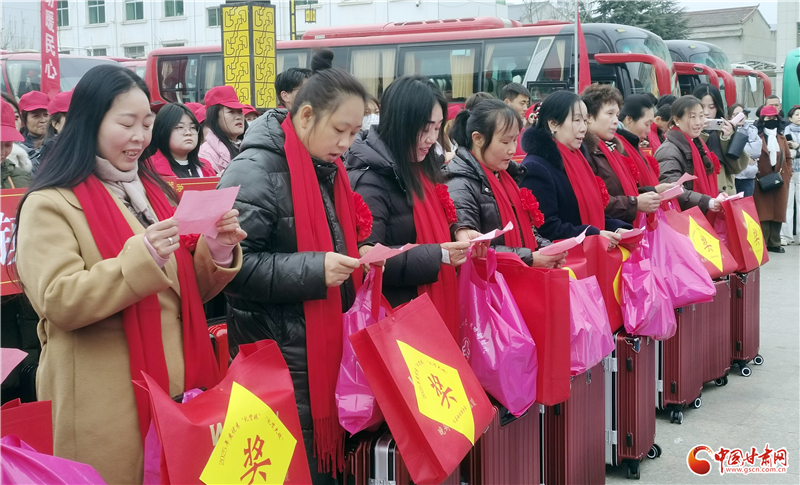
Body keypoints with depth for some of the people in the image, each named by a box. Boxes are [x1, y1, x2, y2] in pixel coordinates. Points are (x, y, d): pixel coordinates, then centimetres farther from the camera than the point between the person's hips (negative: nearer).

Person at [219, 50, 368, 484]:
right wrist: (312, 271, -25)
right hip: (278, 355, -8)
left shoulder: (327, 170, 11)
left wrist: (358, 258, 4)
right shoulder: (256, 172, -14)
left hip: (326, 345, 8)